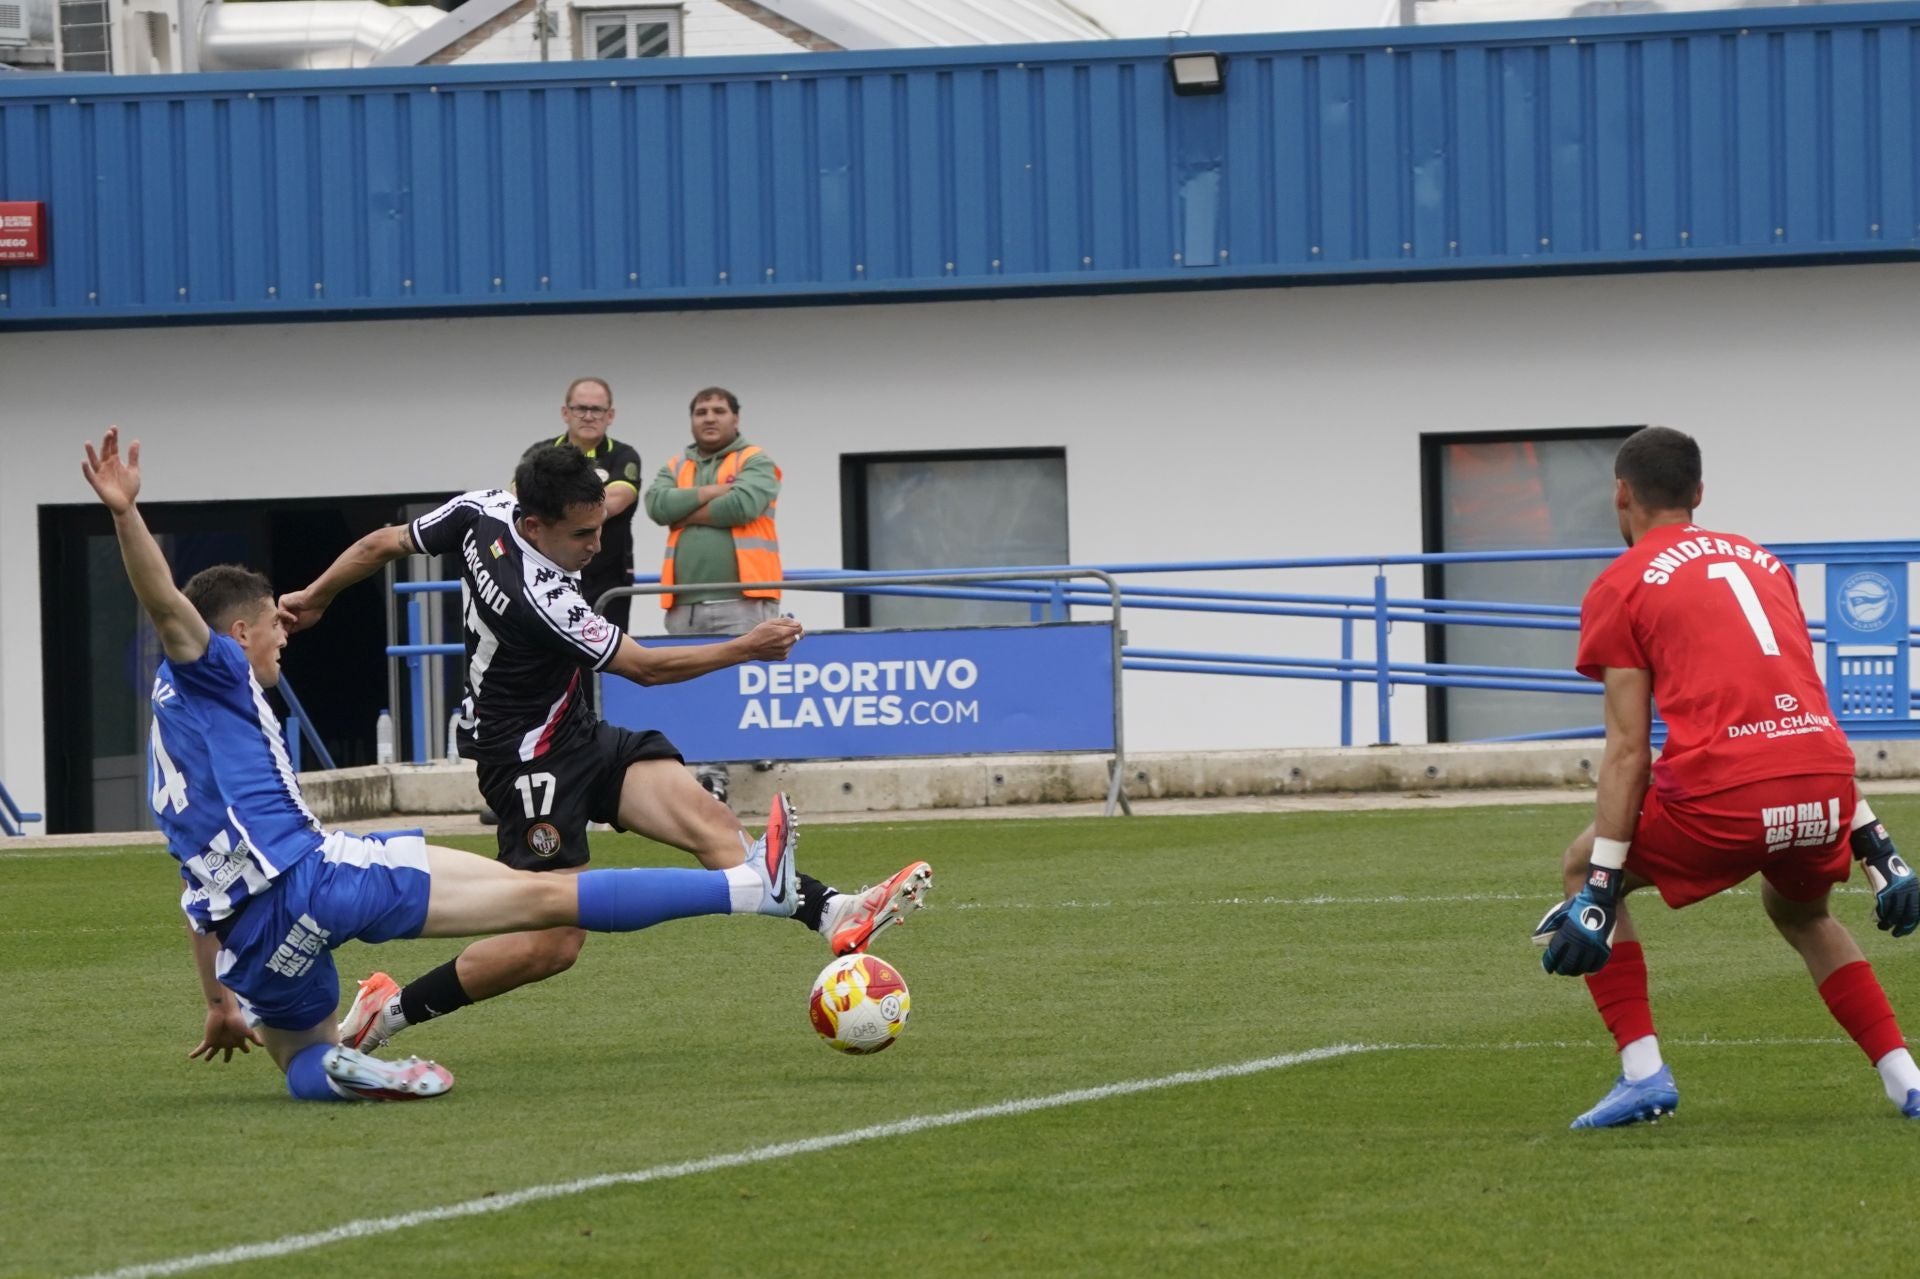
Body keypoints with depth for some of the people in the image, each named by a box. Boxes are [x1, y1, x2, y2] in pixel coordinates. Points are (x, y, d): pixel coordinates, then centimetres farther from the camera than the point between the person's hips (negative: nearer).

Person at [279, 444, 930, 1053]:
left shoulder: (481, 511, -7)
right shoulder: (540, 599, -30)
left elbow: (381, 544, 8)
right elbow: (642, 666, -18)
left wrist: (313, 598, 26)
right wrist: (746, 648, -11)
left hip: (578, 734, 9)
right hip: (531, 760, -9)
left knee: (707, 819, -11)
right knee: (553, 942, -10)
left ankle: (835, 915, -24)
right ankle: (388, 1010, 2)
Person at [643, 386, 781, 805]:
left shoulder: (755, 463, 7)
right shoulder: (675, 468, 21)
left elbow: (743, 504, -12)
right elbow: (658, 504, 1)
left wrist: (687, 512, -1)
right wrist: (712, 493, -5)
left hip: (741, 601, -5)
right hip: (685, 605, 5)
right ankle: (709, 775, 2)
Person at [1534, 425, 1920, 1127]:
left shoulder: (1620, 586, 8)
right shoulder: (1761, 559, 25)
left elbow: (1627, 748, 0)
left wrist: (1598, 889, 0)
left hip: (1725, 793, -5)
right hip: (1828, 786, 6)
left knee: (1581, 868, 20)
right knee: (1798, 910, 36)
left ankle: (1643, 1073, 9)